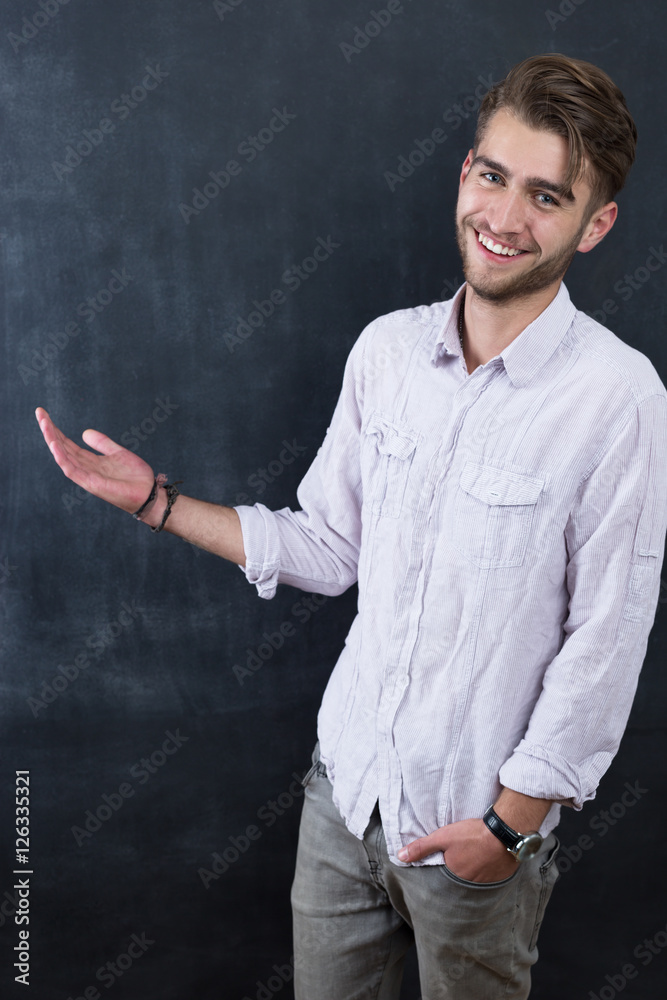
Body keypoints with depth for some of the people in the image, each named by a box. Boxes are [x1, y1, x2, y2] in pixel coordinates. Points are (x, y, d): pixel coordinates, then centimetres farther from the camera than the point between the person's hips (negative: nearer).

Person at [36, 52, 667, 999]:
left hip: (479, 821, -4)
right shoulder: (385, 348, -3)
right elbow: (330, 549, 5)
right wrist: (156, 501, 1)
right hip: (346, 779, 4)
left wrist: (510, 822, -11)